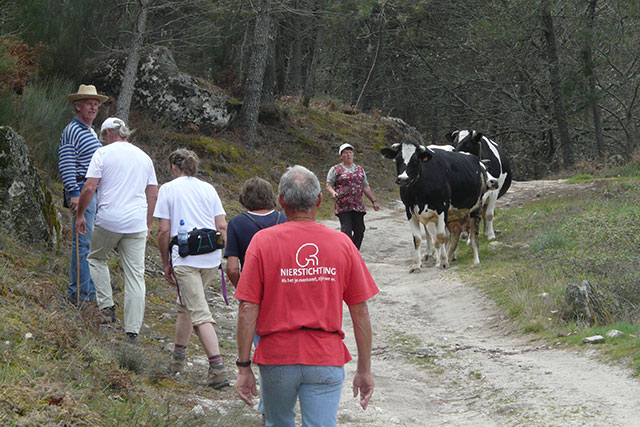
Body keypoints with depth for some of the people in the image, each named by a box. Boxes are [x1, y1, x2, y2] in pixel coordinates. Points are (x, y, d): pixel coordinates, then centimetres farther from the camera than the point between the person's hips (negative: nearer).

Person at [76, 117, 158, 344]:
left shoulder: (103, 153, -1)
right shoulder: (144, 157, 13)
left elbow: (89, 188, -8)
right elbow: (153, 194, 15)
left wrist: (80, 215, 4)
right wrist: (148, 225, 22)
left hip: (109, 221, -3)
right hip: (137, 223, 3)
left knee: (96, 258, 22)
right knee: (135, 276, 2)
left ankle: (107, 305, 9)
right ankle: (133, 330, 1)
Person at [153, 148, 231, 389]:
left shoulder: (168, 189, 1)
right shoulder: (208, 189, 12)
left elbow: (164, 230, -3)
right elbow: (222, 227, 7)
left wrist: (166, 263, 6)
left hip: (185, 259, -5)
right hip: (211, 258, 5)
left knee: (200, 314, -8)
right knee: (186, 305, 22)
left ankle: (217, 367, -18)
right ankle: (178, 357, 33)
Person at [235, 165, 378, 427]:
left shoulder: (263, 241, -5)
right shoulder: (342, 243, -1)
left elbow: (248, 309, -8)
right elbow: (360, 312, 0)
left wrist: (244, 367, -2)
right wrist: (364, 369, 8)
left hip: (276, 358, 0)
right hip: (327, 361, 0)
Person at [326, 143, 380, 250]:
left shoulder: (360, 169, 19)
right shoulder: (335, 169, 5)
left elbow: (366, 187, 22)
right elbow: (329, 185, 1)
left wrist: (374, 201, 18)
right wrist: (333, 192, -21)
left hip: (358, 206, 5)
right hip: (342, 206, -5)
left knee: (359, 231, 2)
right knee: (346, 231, -13)